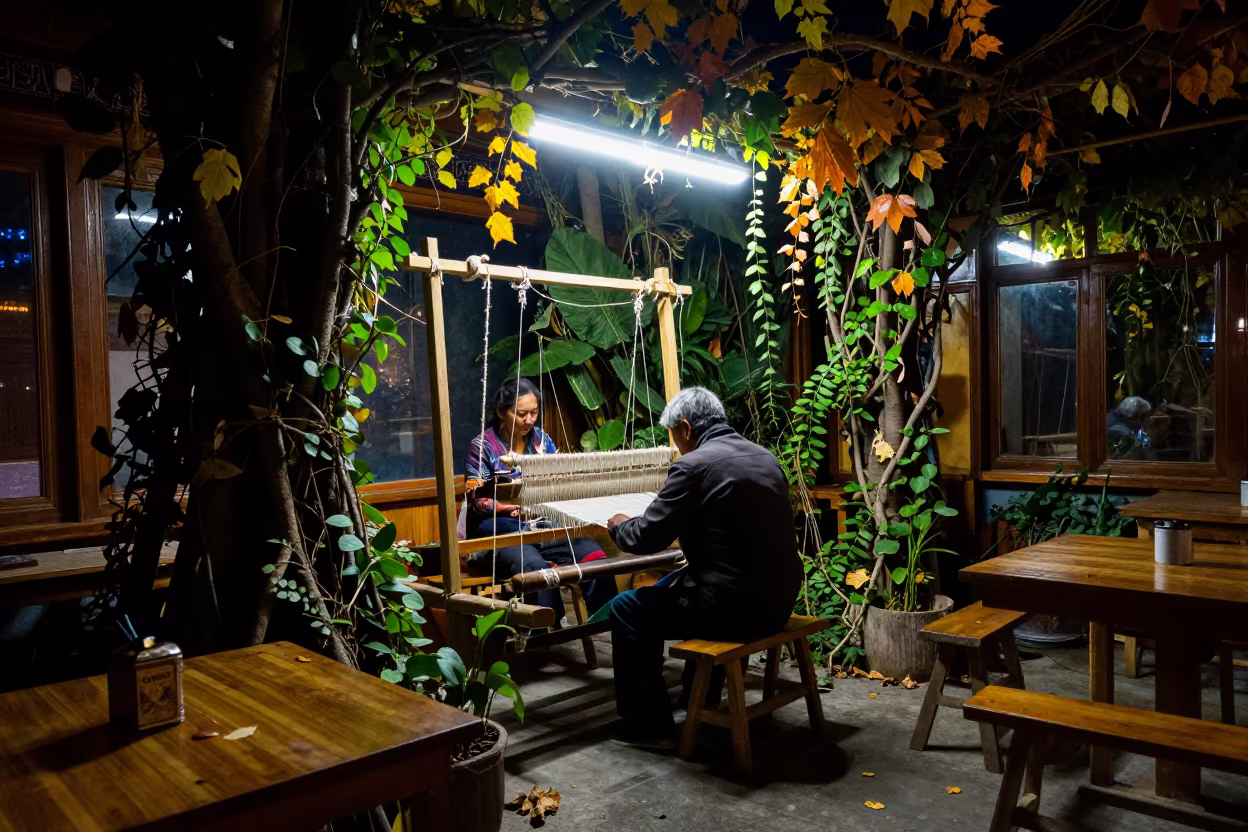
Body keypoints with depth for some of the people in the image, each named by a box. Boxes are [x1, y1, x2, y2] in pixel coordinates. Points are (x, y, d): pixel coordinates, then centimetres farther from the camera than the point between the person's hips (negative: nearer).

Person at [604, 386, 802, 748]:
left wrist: (619, 526, 12)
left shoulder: (693, 464, -14)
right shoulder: (764, 456, 10)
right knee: (673, 583, 31)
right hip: (777, 598, 9)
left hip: (736, 605, -8)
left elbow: (648, 537, -9)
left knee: (627, 609, 9)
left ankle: (651, 725, 17)